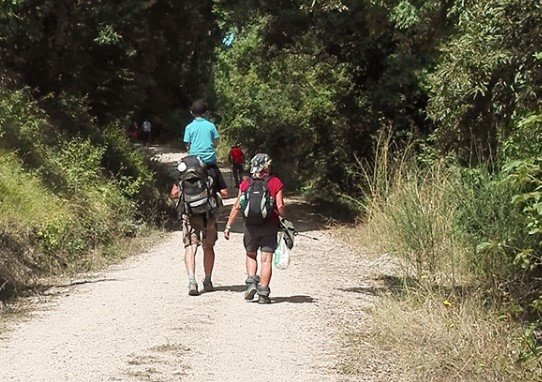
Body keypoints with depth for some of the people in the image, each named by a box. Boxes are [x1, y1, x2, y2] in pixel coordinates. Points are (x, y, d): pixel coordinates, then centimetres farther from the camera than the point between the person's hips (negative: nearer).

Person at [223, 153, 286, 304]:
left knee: (250, 255, 21)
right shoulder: (276, 183, -4)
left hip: (251, 225, 2)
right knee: (266, 260, 2)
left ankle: (251, 282, 4)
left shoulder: (246, 184, 1)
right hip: (270, 225, -1)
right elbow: (280, 206, -9)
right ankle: (263, 293, 0)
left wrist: (228, 226, 5)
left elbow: (237, 206, 0)